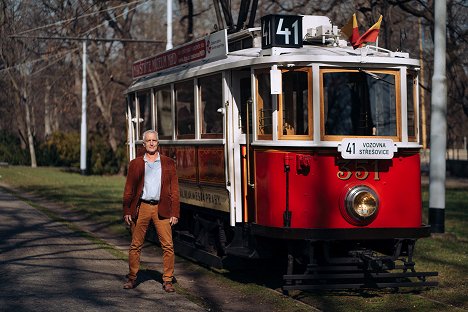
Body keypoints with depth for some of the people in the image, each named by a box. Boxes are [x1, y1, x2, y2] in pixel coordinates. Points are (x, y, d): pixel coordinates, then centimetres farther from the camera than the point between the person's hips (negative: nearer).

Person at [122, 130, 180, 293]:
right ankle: (132, 278, 18)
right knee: (135, 245, 5)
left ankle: (167, 281, 3)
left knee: (168, 246, -4)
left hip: (162, 209, 0)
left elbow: (174, 190, 5)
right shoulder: (135, 164, 8)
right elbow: (128, 190, 9)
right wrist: (127, 211, 1)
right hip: (141, 208, 0)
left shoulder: (168, 163, 8)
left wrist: (174, 213, -2)